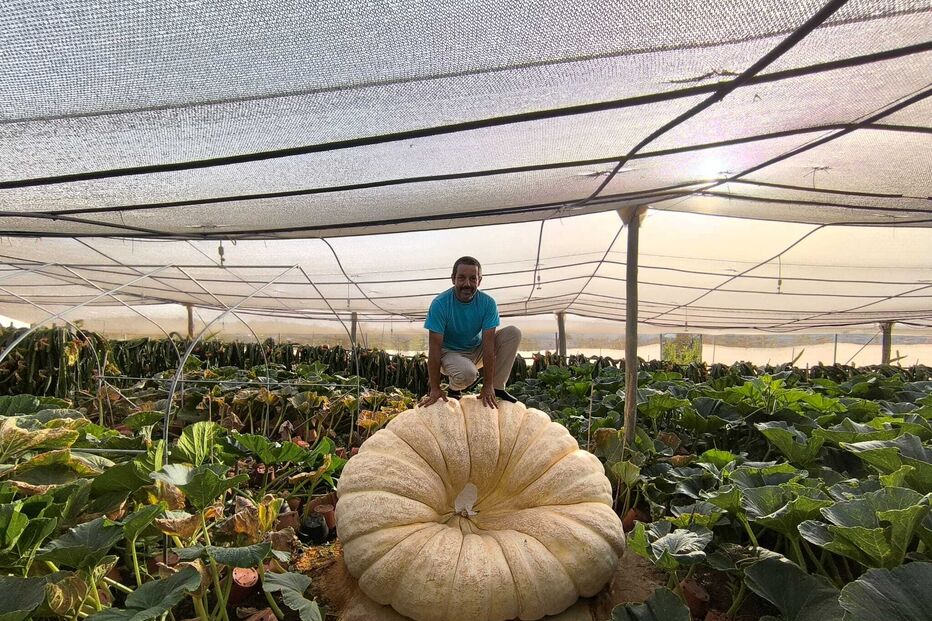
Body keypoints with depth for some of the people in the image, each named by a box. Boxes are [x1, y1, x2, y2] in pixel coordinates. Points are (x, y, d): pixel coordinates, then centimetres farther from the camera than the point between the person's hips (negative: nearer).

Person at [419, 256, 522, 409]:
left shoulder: (488, 303, -15)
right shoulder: (440, 303, -22)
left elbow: (488, 344, -21)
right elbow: (435, 347, -23)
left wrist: (488, 386, -26)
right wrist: (435, 389, -26)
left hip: (477, 351, 4)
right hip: (450, 352, -4)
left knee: (513, 333, -16)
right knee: (467, 373, -38)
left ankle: (497, 388, -9)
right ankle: (454, 389, 1)